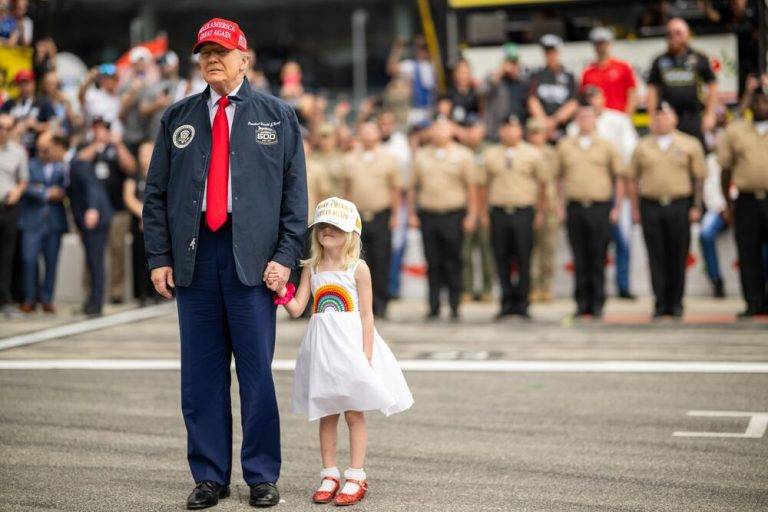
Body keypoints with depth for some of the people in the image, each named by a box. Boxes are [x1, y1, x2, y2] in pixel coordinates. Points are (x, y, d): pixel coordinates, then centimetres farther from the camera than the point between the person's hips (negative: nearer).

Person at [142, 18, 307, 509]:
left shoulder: (278, 116, 9)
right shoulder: (178, 118, 14)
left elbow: (295, 193, 4)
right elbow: (156, 193, 13)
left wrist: (286, 256, -6)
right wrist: (159, 257, 3)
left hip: (253, 256, -2)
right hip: (194, 255, 2)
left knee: (257, 370, 0)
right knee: (201, 372, 4)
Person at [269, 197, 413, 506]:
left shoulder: (358, 268, -5)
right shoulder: (311, 268, 6)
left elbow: (367, 316, -6)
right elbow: (296, 309, 2)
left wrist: (366, 356, -11)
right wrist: (281, 289, -16)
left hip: (351, 344, -4)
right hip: (321, 347, 4)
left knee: (354, 412, 1)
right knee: (326, 414, 8)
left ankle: (356, 478, 6)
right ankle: (330, 475, 16)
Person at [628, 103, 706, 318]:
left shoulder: (690, 145, 7)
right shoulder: (642, 147, 11)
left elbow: (699, 178, 6)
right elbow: (632, 179, 13)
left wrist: (696, 207, -1)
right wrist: (636, 209, 7)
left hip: (679, 205, -1)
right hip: (651, 206, 1)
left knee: (678, 257, 0)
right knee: (656, 257, 0)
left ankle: (676, 303, 9)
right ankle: (660, 303, 5)